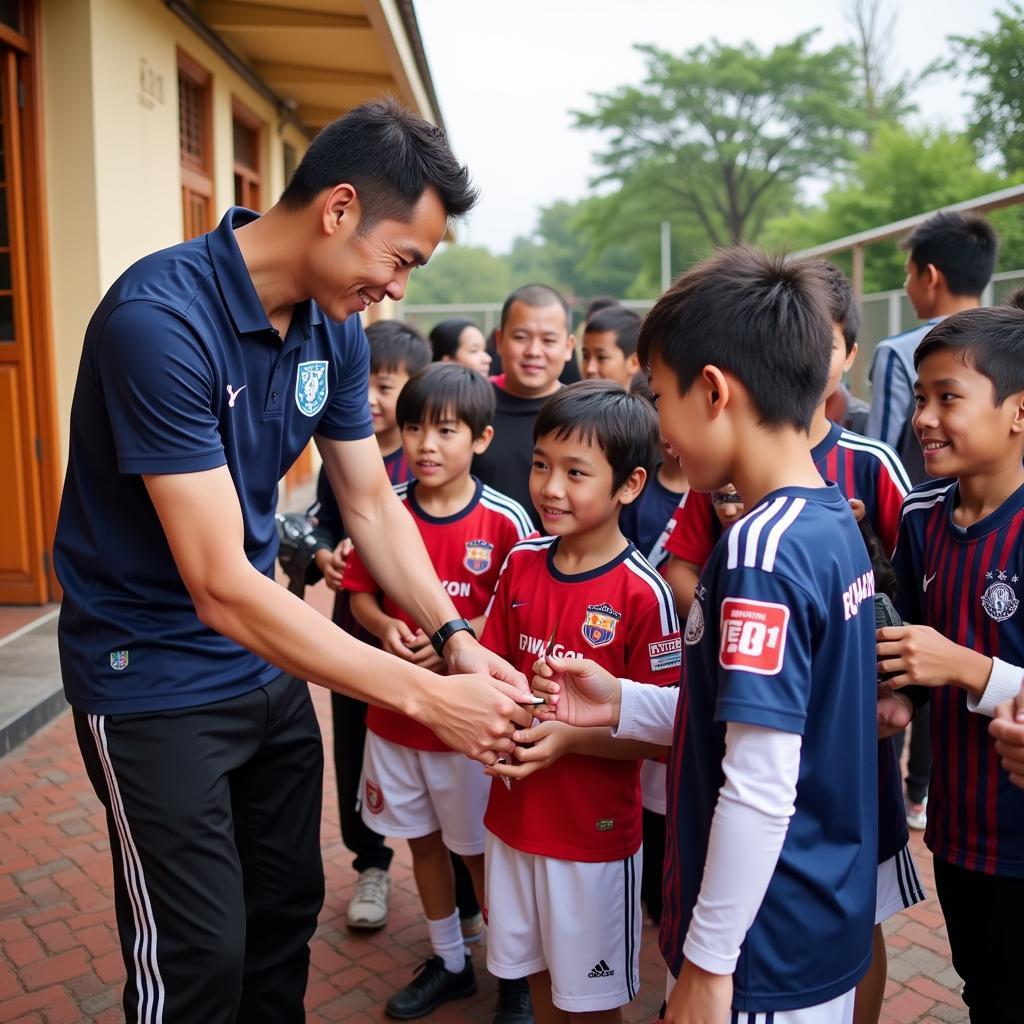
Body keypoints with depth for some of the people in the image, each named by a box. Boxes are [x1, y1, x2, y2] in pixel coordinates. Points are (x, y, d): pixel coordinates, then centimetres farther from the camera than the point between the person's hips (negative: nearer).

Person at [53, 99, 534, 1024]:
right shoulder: (160, 318, -27)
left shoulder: (335, 328, -3)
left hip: (267, 661, 7)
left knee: (289, 912, 18)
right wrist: (425, 698, -28)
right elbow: (221, 587, -30)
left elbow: (372, 502, 4)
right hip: (155, 678, -7)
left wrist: (455, 638, -10)